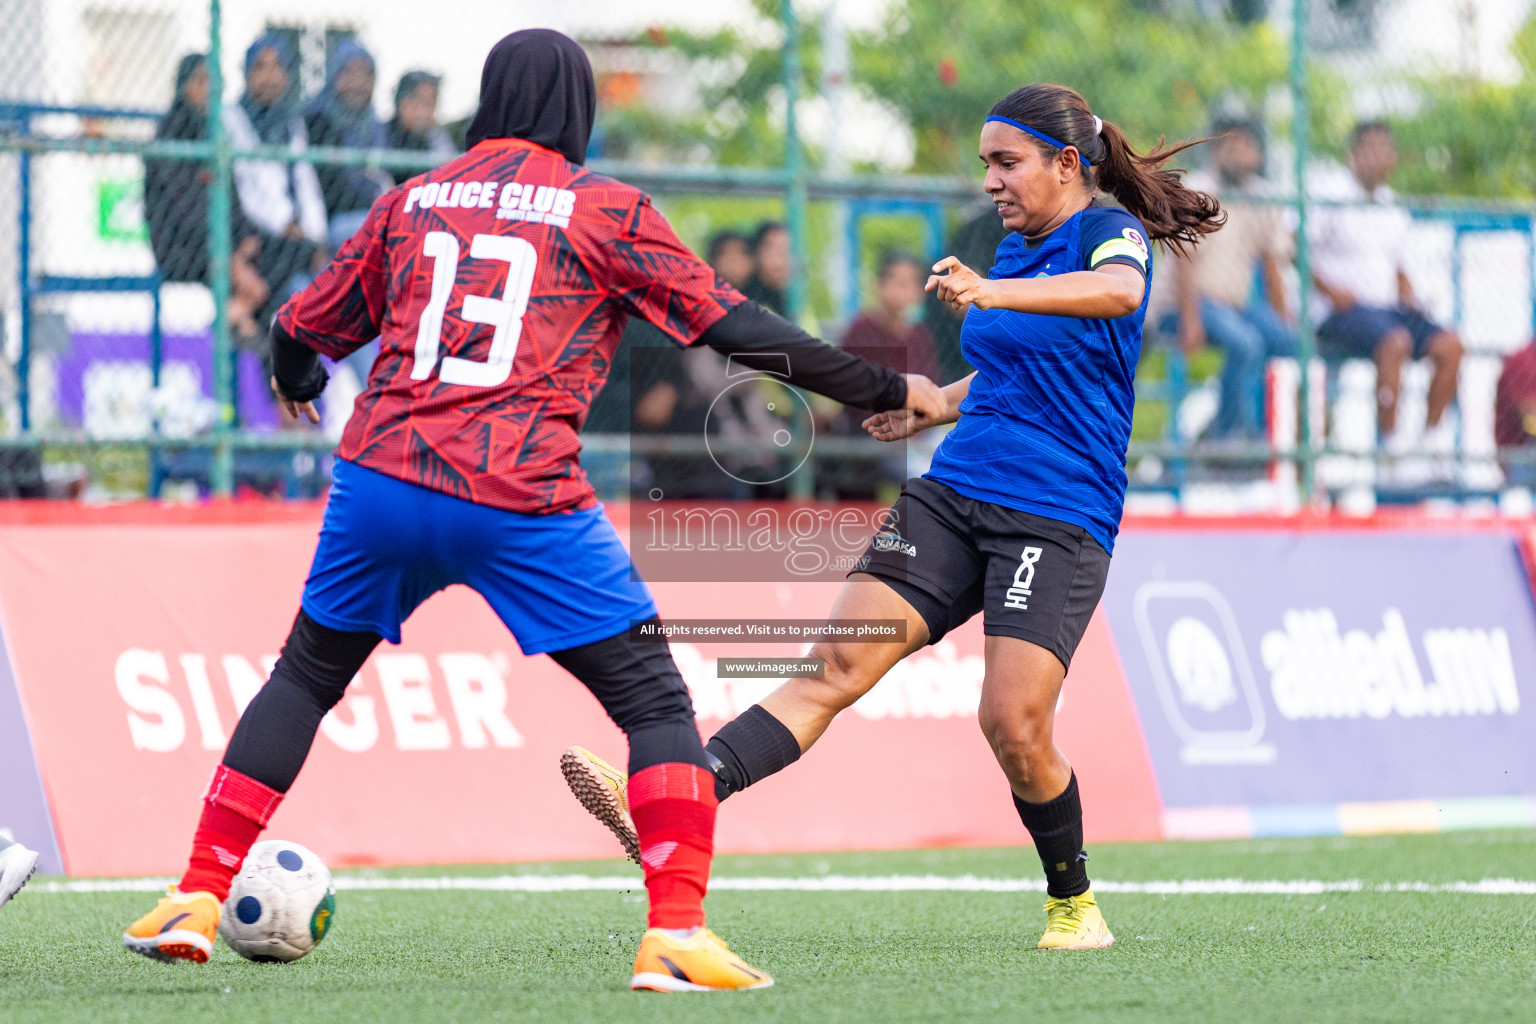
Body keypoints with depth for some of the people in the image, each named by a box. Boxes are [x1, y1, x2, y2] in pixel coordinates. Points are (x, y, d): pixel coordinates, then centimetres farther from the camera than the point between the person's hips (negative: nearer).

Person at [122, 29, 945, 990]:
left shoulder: (413, 199, 15)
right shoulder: (607, 210, 5)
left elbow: (305, 330, 23)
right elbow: (733, 326, 2)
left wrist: (295, 384, 47)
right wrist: (888, 389, 9)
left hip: (384, 477, 4)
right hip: (526, 503, -4)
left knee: (303, 681, 23)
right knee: (657, 704, 5)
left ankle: (196, 902, 20)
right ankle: (678, 932, -10)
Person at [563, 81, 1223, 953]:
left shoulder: (1110, 230, -5)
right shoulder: (1015, 248, 18)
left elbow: (1118, 290, -32)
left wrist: (993, 293, -45)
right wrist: (931, 408, 21)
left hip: (1059, 521, -6)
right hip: (953, 496, 6)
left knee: (1014, 726, -16)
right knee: (839, 662, -11)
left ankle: (1074, 903, 9)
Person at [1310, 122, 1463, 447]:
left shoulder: (1391, 204, 19)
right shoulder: (1330, 194, -3)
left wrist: (1406, 292, 7)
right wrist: (1331, 291, -17)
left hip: (1389, 307, 7)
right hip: (1342, 311, -7)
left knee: (1449, 345, -15)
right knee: (1395, 341, -35)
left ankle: (1433, 432, -11)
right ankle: (1389, 442, -31)